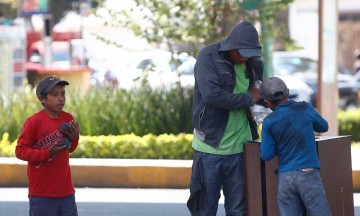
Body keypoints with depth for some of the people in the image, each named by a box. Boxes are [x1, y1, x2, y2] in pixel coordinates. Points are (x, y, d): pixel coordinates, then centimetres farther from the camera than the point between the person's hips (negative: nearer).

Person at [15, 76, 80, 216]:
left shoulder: (68, 119, 5)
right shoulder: (34, 121, -13)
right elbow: (20, 151, -11)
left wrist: (74, 138, -4)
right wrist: (47, 153, -22)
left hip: (66, 191, 6)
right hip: (42, 194, -6)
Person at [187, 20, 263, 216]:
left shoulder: (254, 64, 6)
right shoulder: (208, 57, -9)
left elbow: (260, 95, 21)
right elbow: (211, 95, -21)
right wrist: (247, 99, -13)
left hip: (239, 148, 4)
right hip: (210, 147, -4)